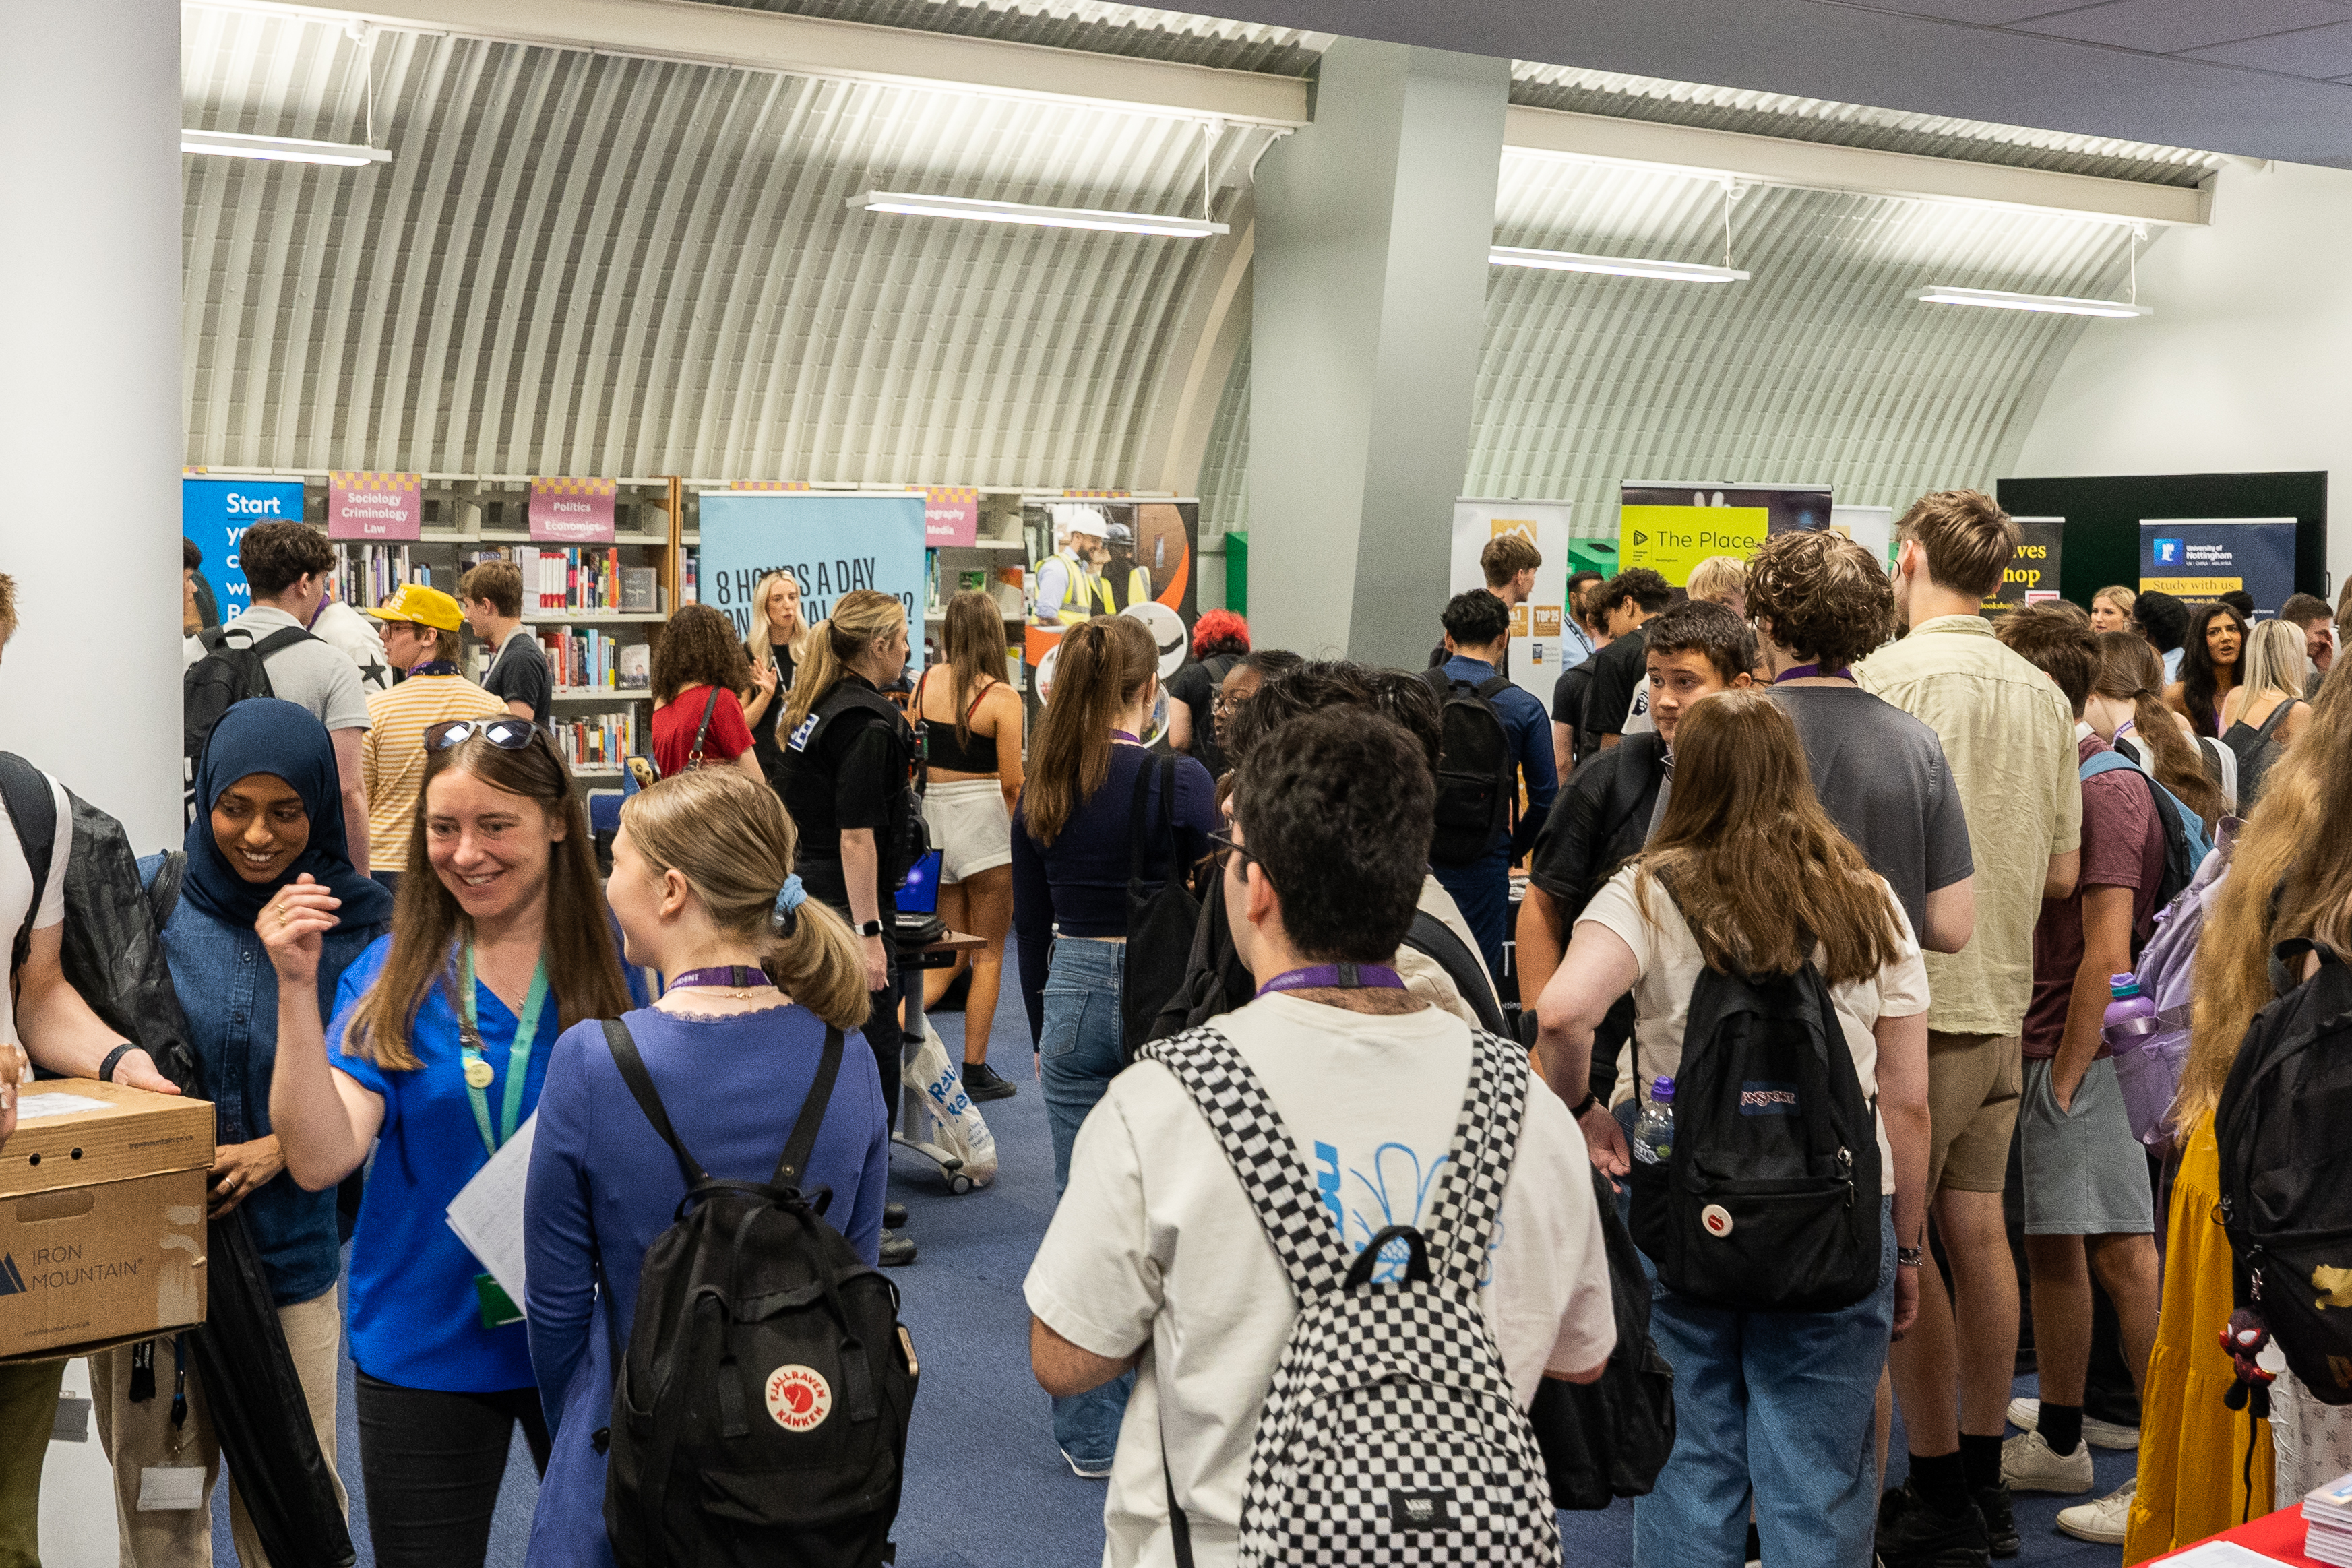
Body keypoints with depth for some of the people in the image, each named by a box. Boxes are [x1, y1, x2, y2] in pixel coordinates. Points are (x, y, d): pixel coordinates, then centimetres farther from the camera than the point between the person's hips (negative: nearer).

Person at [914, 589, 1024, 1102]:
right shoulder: (1001, 697, -12)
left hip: (933, 819, 5)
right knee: (989, 953, 9)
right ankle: (975, 1070, 13)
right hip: (983, 818, -5)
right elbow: (1011, 782, -12)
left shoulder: (924, 684, 2)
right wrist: (1015, 827, 5)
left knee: (950, 954, 16)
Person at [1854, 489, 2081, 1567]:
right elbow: (2061, 871, 11)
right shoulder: (2042, 693, 8)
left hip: (1914, 1005, -7)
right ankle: (1985, 1478, 23)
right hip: (2003, 1000, 7)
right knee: (1979, 1230, 14)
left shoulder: (1889, 677, -14)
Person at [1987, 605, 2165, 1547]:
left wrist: (2067, 1075, -16)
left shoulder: (2105, 788, -15)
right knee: (2051, 1246, 16)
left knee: (2122, 1257, -7)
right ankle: (2058, 1445, 28)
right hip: (2041, 1047, 10)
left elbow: (2107, 954, -18)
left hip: (2083, 1054, -10)